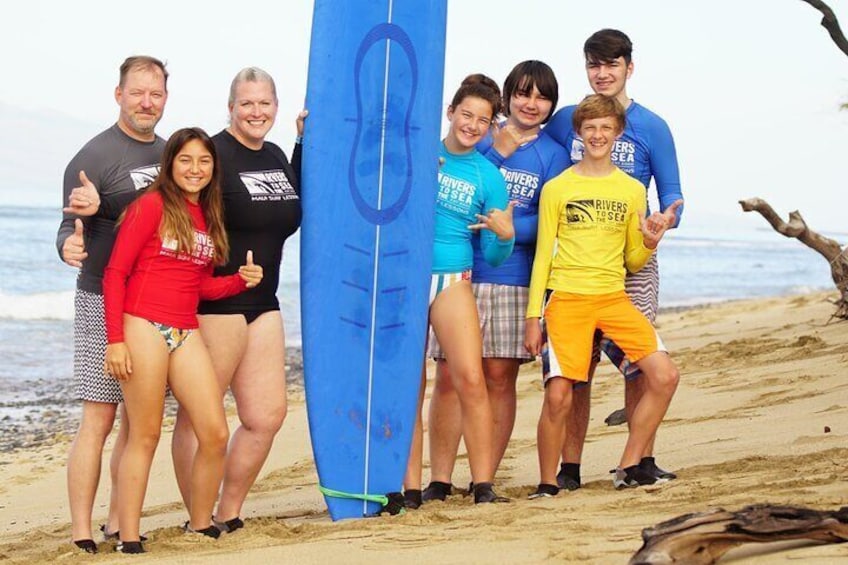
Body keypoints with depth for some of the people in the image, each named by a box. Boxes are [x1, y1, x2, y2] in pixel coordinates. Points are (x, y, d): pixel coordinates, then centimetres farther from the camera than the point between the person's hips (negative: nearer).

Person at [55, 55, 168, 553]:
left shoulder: (170, 153, 12)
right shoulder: (96, 156, -6)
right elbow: (72, 229, -10)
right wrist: (69, 246, -30)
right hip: (103, 302, -6)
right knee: (99, 419, -7)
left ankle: (119, 523, 15)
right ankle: (82, 534, -5)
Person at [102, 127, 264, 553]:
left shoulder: (208, 216, 16)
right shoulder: (152, 205, -3)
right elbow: (115, 273, -6)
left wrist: (241, 280, 2)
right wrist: (115, 339, -12)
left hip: (186, 334, 6)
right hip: (143, 328, -6)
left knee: (216, 434, 1)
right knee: (145, 436, -4)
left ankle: (200, 525, 18)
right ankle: (128, 539, 3)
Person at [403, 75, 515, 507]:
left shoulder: (488, 177, 6)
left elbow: (494, 256, 6)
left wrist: (505, 235, -14)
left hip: (453, 281, 0)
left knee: (470, 379, -13)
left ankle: (483, 484, -8)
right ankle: (411, 488, 5)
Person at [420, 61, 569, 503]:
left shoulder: (554, 155, 8)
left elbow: (549, 222, -2)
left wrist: (507, 229, -17)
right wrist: (497, 151, -9)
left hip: (513, 280, 0)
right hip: (459, 273, 0)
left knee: (499, 378, 1)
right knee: (449, 376, -3)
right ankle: (438, 482, 2)